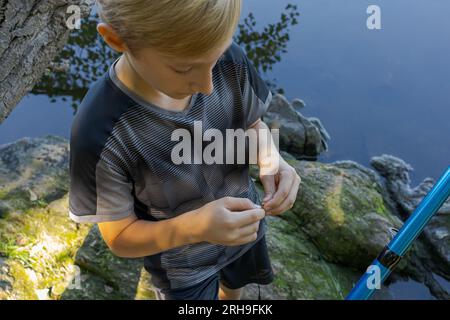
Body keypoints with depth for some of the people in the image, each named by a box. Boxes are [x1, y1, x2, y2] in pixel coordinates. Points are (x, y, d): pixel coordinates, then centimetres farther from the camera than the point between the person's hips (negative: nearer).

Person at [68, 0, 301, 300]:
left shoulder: (231, 62, -25)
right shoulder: (100, 136, -37)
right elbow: (120, 237, -23)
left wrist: (272, 161, -27)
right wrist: (192, 227, -41)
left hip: (244, 226, 4)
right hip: (183, 266, -3)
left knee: (235, 288, 34)